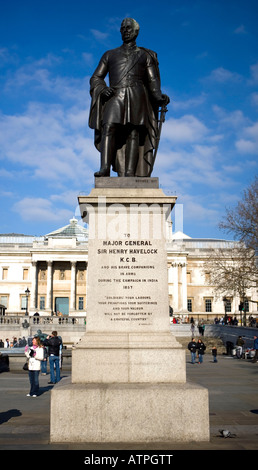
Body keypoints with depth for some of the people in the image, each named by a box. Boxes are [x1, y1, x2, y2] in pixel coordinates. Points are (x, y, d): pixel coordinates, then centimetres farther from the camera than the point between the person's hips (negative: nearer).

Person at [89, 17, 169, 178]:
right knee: (108, 128, -21)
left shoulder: (145, 55, 22)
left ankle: (130, 173, -21)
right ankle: (105, 169, -32)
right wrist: (103, 89, -4)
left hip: (136, 98, 0)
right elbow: (96, 78, 19)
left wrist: (158, 97, -7)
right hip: (115, 97, 1)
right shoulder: (110, 54, 25)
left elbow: (153, 81, 13)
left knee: (134, 133, -13)